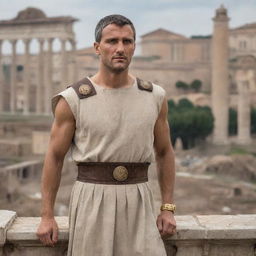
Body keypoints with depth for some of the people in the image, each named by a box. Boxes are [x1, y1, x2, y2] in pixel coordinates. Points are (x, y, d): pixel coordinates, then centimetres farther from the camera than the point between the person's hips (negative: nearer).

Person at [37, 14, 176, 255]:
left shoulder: (154, 97, 2)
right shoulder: (72, 100, -6)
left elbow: (164, 152, 11)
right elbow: (54, 157, 0)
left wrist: (168, 208, 6)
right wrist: (47, 216, -2)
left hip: (138, 203, 2)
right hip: (91, 201, -2)